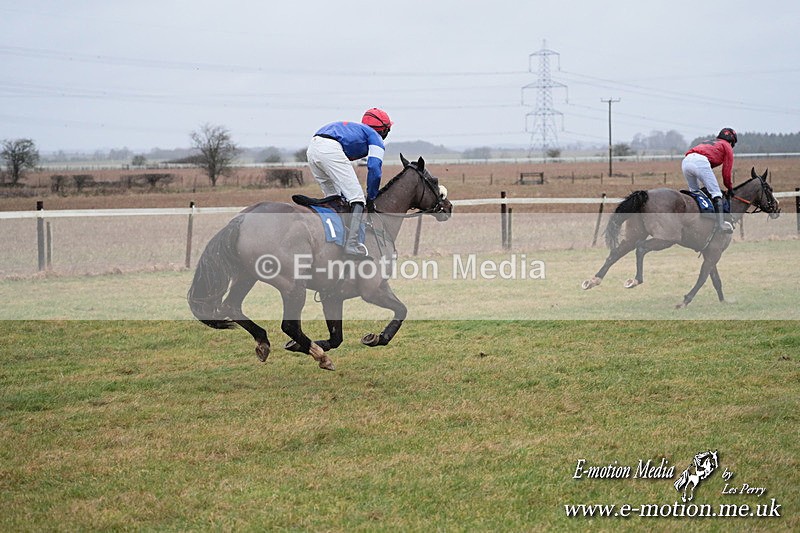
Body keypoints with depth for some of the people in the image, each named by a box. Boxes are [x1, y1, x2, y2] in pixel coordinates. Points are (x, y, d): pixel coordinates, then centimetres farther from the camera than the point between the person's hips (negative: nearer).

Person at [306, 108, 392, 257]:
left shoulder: (355, 129, 39)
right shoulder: (376, 138, 17)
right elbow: (374, 168, 1)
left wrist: (344, 195, 36)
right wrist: (371, 197, 10)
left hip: (312, 149, 8)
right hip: (329, 149, -8)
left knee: (334, 199, 21)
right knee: (357, 198, -6)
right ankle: (351, 243, -19)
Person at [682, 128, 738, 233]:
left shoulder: (708, 142, 41)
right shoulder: (727, 146, 21)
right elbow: (727, 171, 16)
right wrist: (729, 187, 28)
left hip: (685, 162, 7)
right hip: (700, 161, -7)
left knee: (694, 192, 23)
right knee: (716, 193, -3)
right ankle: (721, 223, -14)